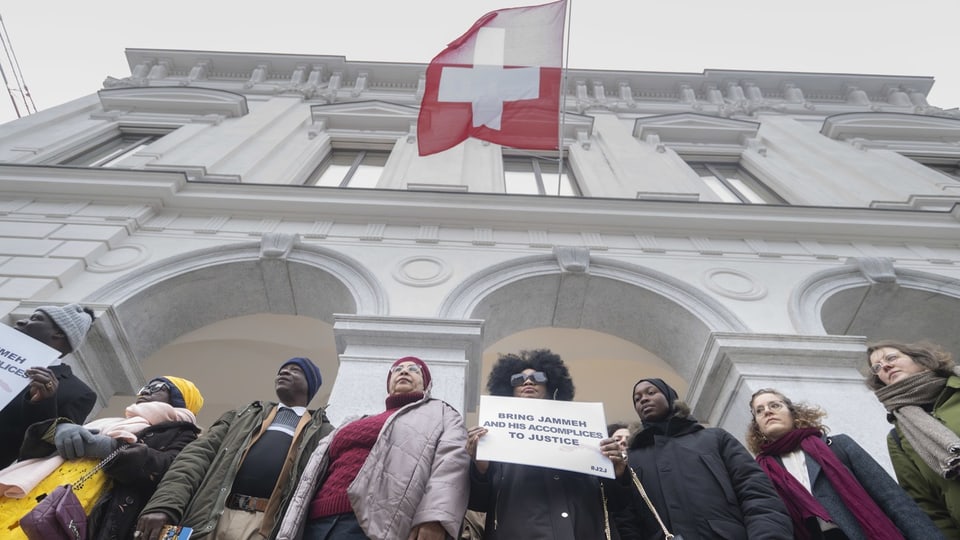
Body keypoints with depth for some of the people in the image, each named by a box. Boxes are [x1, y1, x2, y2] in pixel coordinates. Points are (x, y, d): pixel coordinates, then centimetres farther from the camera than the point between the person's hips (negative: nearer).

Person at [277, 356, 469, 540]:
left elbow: (453, 459, -5)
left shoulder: (440, 414, 16)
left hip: (378, 522, -6)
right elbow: (313, 477, 25)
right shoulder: (355, 423, 33)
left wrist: (435, 518, -23)